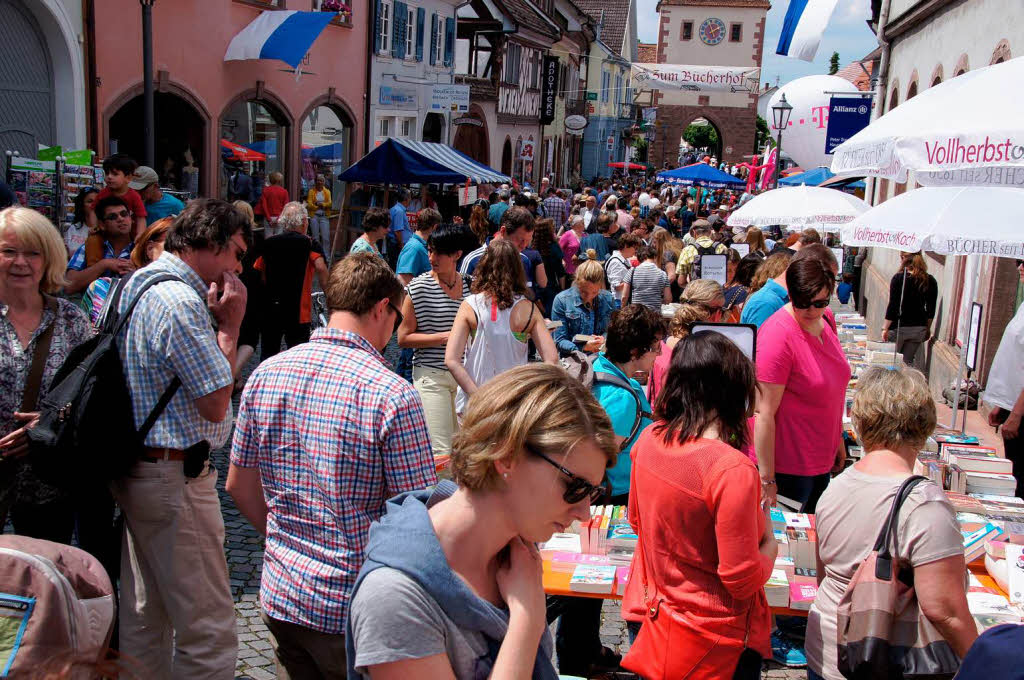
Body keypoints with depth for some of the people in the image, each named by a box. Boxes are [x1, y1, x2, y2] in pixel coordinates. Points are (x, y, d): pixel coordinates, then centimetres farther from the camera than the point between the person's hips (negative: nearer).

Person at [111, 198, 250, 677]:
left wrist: (215, 319, 8)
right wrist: (229, 324, -11)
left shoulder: (136, 283, 12)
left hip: (137, 470, 11)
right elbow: (216, 402, -17)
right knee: (207, 627, -2)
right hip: (176, 477, -11)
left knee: (144, 615, 20)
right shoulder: (181, 302, -20)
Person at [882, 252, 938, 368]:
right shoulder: (930, 281, 2)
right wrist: (927, 329, 18)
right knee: (907, 361, 9)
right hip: (919, 328, 4)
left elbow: (892, 305, -13)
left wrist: (885, 328, -7)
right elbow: (931, 309, 7)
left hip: (898, 327, -4)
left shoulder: (898, 278, -12)